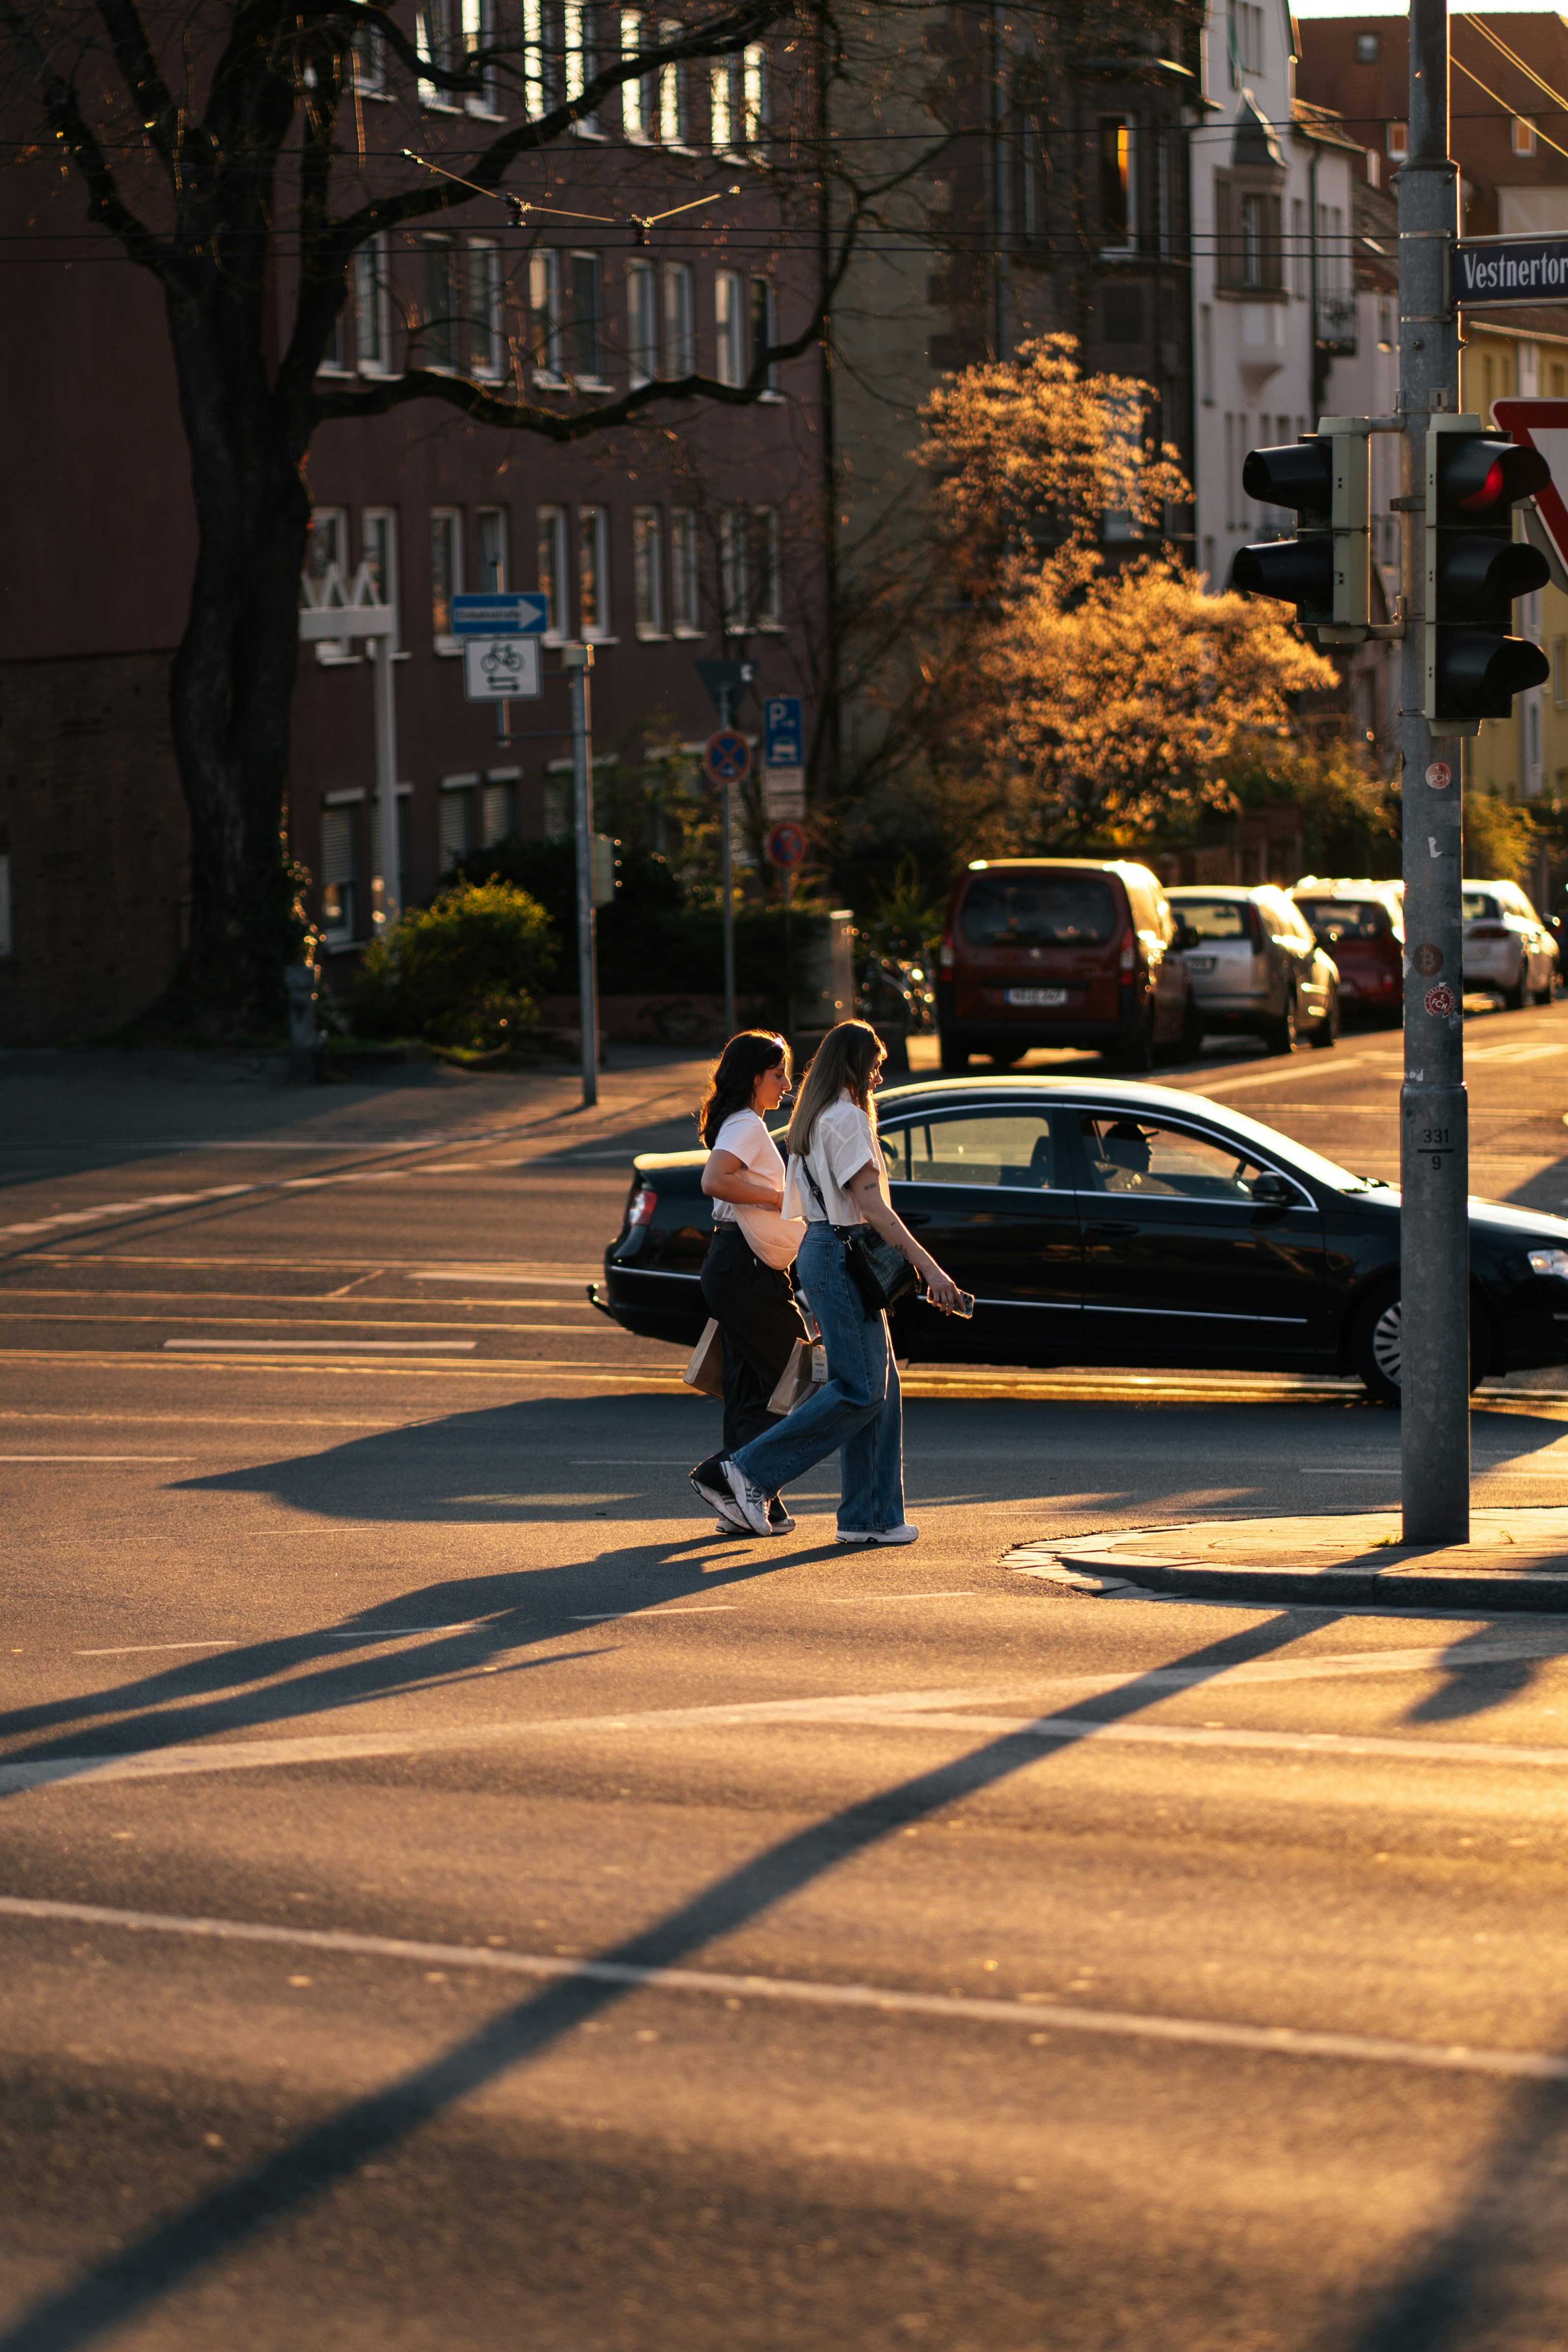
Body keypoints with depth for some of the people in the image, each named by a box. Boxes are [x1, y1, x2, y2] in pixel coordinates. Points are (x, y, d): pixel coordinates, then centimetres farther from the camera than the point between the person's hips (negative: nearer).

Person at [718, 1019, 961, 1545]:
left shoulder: (813, 1120, 18)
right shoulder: (846, 1120, -13)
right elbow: (872, 1206, -18)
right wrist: (930, 1269, -19)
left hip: (823, 1250, 10)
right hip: (840, 1257, -10)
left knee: (879, 1387, 8)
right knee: (859, 1389, -10)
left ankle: (870, 1517, 8)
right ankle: (752, 1470, -9)